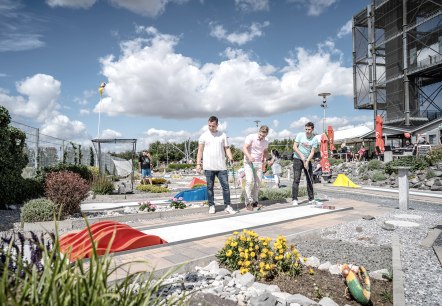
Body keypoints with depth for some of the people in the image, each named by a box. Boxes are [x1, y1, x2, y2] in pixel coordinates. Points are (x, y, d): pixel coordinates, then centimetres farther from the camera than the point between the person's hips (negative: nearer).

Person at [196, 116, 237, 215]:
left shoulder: (223, 135, 9)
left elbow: (227, 148, 9)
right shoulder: (204, 135, 4)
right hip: (208, 167, -1)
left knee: (226, 186, -1)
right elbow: (200, 150, 3)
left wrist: (231, 159, -7)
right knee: (210, 187, 6)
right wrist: (198, 164, -4)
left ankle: (227, 206, 8)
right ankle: (211, 206, 17)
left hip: (221, 166, 1)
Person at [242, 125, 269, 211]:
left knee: (258, 182, 5)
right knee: (249, 181, -15)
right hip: (248, 162, -5)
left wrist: (265, 158, 3)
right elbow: (244, 148, -21)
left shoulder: (266, 141, 6)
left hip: (258, 163, 6)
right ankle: (248, 202, -8)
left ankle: (254, 201, 17)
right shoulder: (251, 137, -11)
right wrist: (249, 156, -38)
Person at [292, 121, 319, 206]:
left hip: (308, 160, 3)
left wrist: (307, 162, -19)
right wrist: (301, 155, -17)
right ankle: (294, 199, -6)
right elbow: (294, 147, -6)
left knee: (310, 180, 5)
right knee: (296, 180, -8)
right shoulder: (300, 135, -4)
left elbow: (312, 152, -7)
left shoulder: (315, 139, -2)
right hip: (297, 159, -2)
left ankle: (311, 199, 15)